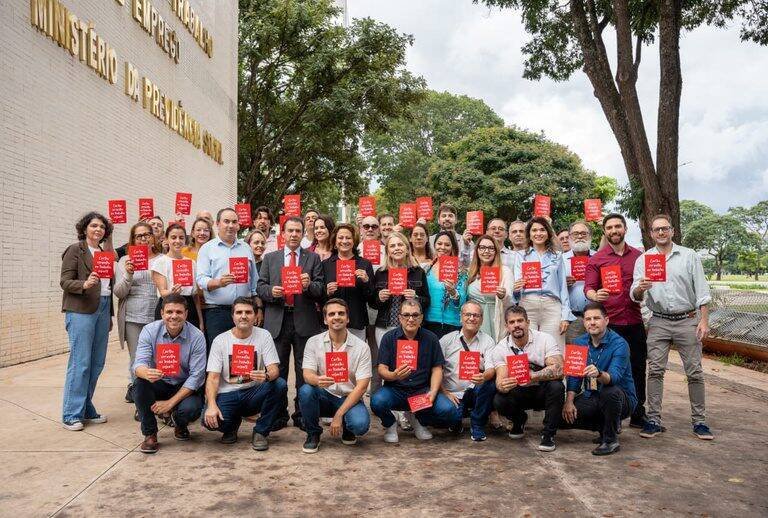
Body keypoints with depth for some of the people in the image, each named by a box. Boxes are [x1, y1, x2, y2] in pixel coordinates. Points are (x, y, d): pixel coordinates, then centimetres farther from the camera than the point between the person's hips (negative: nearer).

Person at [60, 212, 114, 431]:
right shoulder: (75, 250, -1)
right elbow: (65, 281, -7)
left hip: (102, 309, 7)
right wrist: (84, 284, -26)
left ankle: (86, 410, 17)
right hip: (81, 311, -7)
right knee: (80, 363, -8)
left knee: (97, 363, 7)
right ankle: (71, 415, 1)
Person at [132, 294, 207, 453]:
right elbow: (139, 363, -19)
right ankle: (150, 434, -9)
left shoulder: (197, 337, -14)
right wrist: (147, 373, -45)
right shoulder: (149, 331, -9)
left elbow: (196, 375, -15)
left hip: (185, 387, -1)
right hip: (158, 384, 2)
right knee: (140, 382, -30)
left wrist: (170, 402, -20)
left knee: (190, 409, -31)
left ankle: (180, 425, 12)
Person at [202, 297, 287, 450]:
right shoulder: (220, 340, -3)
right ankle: (232, 424, 11)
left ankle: (260, 432, -8)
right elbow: (213, 377, -8)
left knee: (280, 384, -29)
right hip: (228, 394, 0)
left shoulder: (264, 336, -3)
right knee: (209, 419, -30)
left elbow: (274, 369, -11)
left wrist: (266, 376, -37)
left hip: (254, 392, 0)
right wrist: (211, 405, -26)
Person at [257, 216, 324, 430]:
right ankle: (279, 415, 17)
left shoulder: (313, 258, 9)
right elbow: (260, 287, 8)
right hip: (277, 321, 1)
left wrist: (309, 285, -19)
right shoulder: (270, 258, 12)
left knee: (304, 371, 5)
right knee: (277, 370, 7)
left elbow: (321, 289, 2)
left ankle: (302, 415, 15)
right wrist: (271, 291, -13)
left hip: (304, 321, -1)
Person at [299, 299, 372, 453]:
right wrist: (317, 380, -39)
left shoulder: (361, 347, -8)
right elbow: (307, 374, -12)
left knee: (360, 424, -31)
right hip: (324, 397, 1)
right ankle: (313, 434, -4)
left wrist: (339, 415, -20)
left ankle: (347, 428, 9)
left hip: (349, 399, -1)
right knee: (305, 390, -31)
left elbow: (361, 386, -12)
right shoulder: (313, 342, -3)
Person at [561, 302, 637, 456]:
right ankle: (605, 426, 12)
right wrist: (569, 401, -11)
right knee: (562, 417, -13)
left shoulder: (619, 344, -18)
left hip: (622, 399, -5)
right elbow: (574, 376, 2)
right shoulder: (580, 342, 1)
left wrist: (599, 374, -54)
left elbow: (614, 377, -32)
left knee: (609, 391, -39)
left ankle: (611, 440, -15)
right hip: (591, 398, 6)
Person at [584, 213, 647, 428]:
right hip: (609, 322, -3)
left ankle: (638, 415, 19)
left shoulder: (639, 256, 11)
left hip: (634, 322, 3)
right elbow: (589, 287, -5)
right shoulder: (596, 259, 3)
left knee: (637, 369, 8)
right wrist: (595, 296, -27)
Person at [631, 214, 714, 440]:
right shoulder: (643, 259, 6)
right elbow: (635, 295, -1)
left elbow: (702, 291, 3)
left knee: (694, 372, 1)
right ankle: (654, 420, 4)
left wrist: (704, 320, -6)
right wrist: (640, 289, -25)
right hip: (659, 322, 1)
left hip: (687, 320, -1)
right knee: (655, 371, -2)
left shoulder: (689, 256, 5)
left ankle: (699, 421, 11)